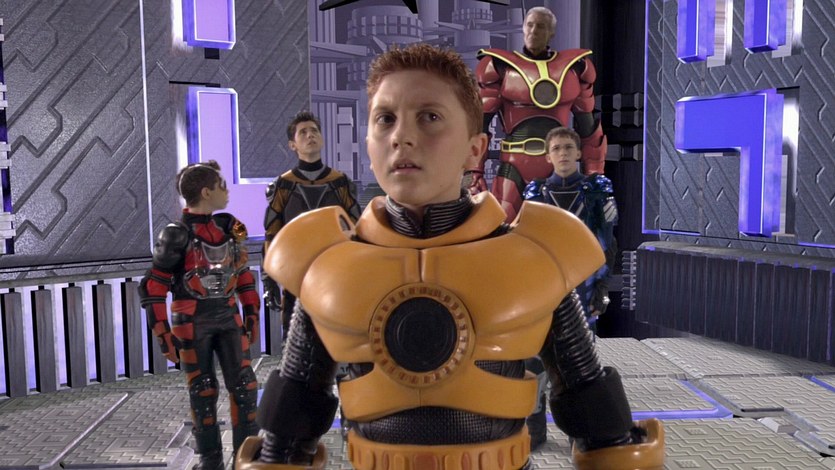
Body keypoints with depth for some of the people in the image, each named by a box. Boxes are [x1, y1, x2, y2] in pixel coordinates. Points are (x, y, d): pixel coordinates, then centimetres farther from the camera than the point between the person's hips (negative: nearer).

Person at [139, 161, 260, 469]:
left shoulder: (229, 228, 4)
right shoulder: (177, 236, -12)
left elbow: (242, 273, 13)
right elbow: (153, 288, -10)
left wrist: (251, 314, 10)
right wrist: (163, 335, -12)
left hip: (228, 317, 4)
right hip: (192, 323, -4)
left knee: (244, 384, 0)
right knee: (202, 391, 7)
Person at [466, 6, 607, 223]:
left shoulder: (573, 67, 10)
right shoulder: (501, 66, 2)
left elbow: (587, 124, 15)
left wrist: (593, 172, 11)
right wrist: (475, 171, -6)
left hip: (558, 167, 3)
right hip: (514, 167, -2)